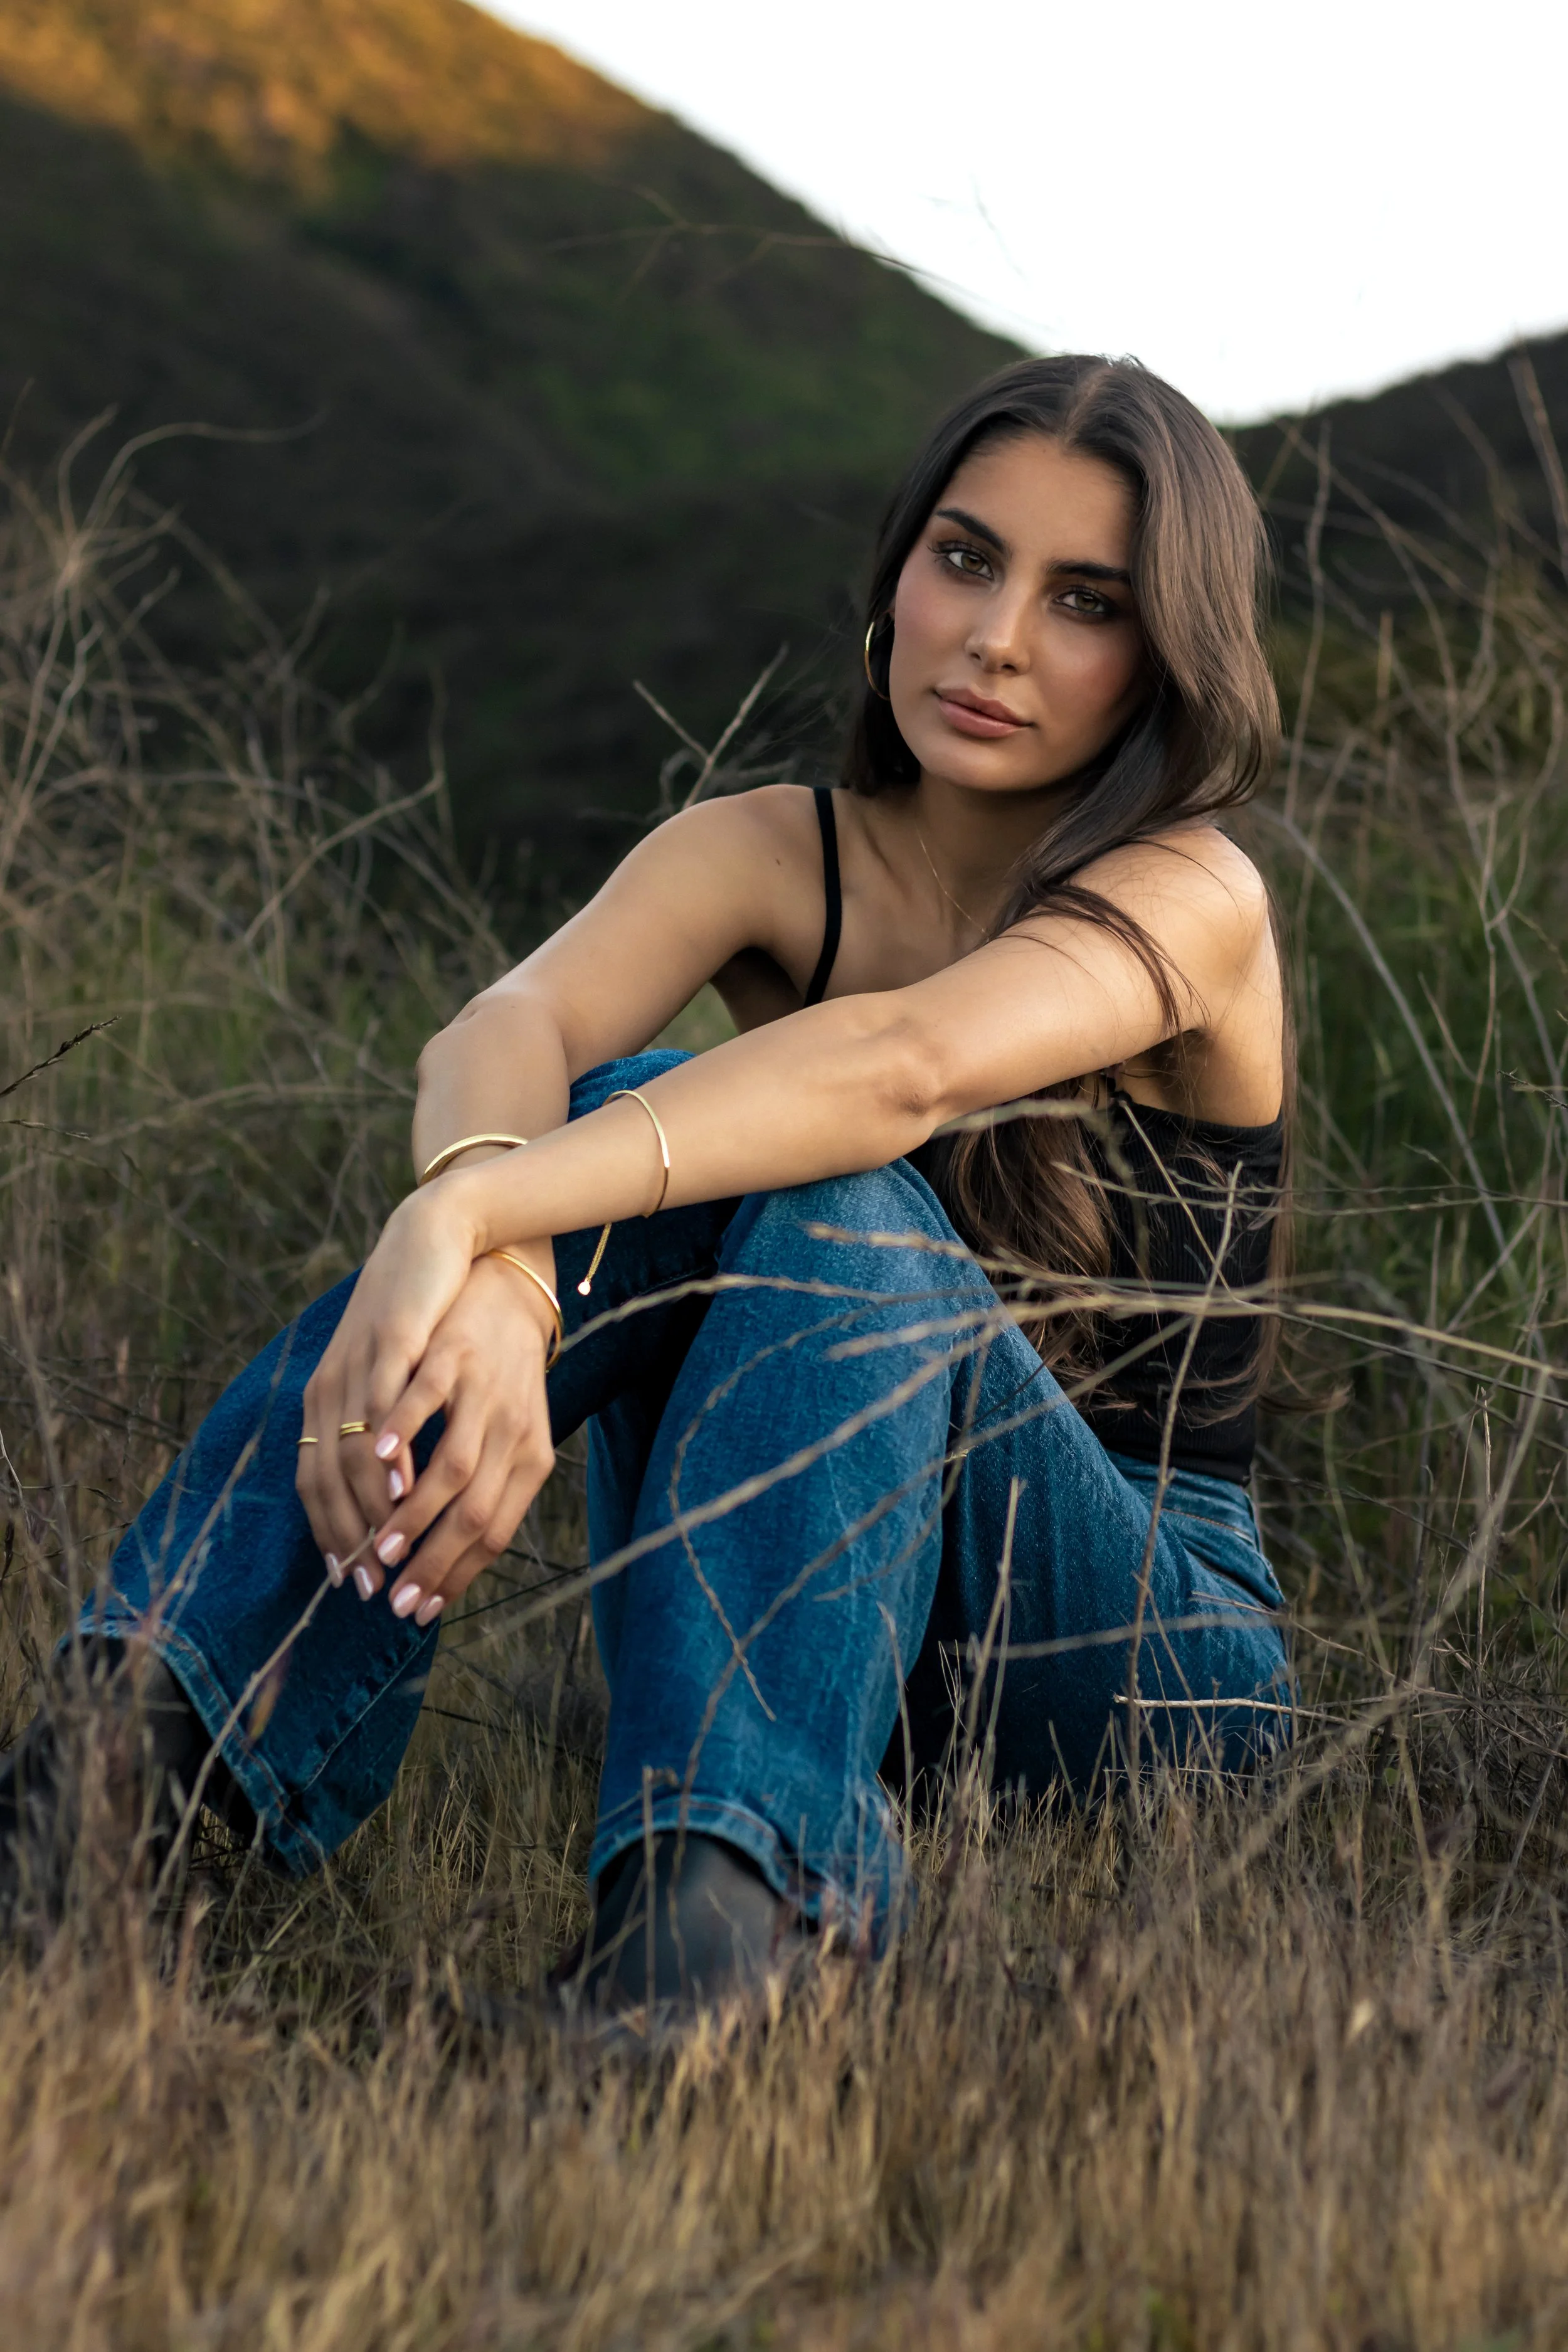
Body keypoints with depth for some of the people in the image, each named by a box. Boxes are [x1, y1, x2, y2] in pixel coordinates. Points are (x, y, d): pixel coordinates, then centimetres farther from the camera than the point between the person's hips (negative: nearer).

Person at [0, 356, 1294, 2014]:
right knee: (640, 1124, -25)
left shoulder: (1190, 900, -13)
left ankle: (712, 1898, -48)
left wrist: (467, 1213, -49)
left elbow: (902, 1066, -35)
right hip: (779, 1605, 3)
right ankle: (152, 1731, -38)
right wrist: (488, 1275, -47)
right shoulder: (769, 854, -1)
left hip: (1146, 1645, -3)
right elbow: (503, 1032, -23)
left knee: (846, 1204, -31)